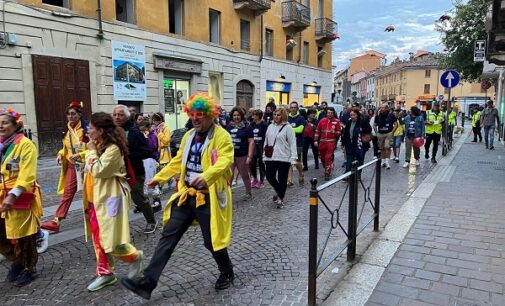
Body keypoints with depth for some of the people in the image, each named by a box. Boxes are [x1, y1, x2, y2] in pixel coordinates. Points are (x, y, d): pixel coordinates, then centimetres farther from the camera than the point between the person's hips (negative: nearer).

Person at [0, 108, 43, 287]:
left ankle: (28, 269, 23)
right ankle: (17, 260, 37)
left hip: (21, 198, -7)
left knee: (23, 237, 5)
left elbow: (26, 176, -19)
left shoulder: (26, 145, -12)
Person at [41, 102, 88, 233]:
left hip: (85, 165, -6)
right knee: (67, 193, 5)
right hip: (72, 166, 6)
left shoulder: (86, 130, -14)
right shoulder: (68, 130, 8)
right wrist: (60, 154, 2)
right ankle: (56, 221, 5)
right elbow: (67, 148, 20)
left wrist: (80, 155, -27)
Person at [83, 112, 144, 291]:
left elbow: (98, 170, -24)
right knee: (98, 239, 13)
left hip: (108, 199, -9)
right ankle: (105, 273, 25)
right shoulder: (99, 146, 10)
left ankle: (135, 256, 20)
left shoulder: (113, 148, -18)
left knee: (110, 241, -4)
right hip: (95, 199, 9)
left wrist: (92, 151, -14)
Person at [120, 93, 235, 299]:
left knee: (212, 241, 6)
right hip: (186, 195, 7)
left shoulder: (222, 136, -11)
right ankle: (148, 282, 11)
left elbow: (224, 161, -27)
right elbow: (178, 161, 22)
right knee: (168, 236, 5)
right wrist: (160, 177, 23)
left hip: (209, 197, -7)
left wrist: (205, 176, -43)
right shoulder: (189, 136, 12)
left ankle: (227, 273, 34)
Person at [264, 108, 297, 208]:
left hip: (284, 158, -5)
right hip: (270, 157, 5)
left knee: (282, 180, 3)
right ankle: (279, 191, 31)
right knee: (269, 177, 2)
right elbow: (266, 142, 17)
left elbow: (293, 144, -9)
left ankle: (280, 198, 21)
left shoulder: (288, 127, -6)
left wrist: (293, 158, -14)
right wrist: (264, 154, 14)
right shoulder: (270, 126, 11)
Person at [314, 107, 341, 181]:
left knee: (328, 157, -11)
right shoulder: (322, 121, 5)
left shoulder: (336, 121, -3)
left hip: (331, 142, -4)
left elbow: (339, 132, 3)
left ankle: (327, 173, -4)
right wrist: (316, 140, 5)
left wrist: (335, 132, -14)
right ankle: (328, 169, 38)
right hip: (322, 142, 4)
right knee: (322, 157, 14)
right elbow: (317, 131, 9)